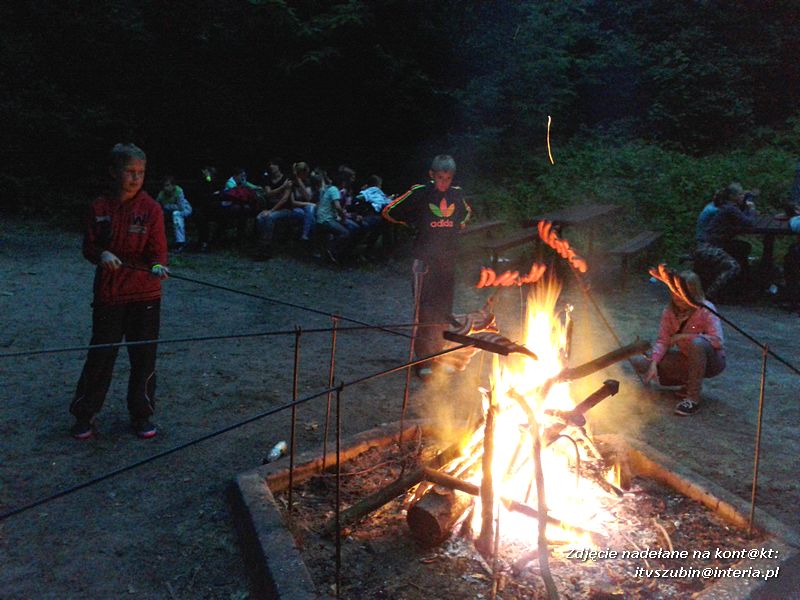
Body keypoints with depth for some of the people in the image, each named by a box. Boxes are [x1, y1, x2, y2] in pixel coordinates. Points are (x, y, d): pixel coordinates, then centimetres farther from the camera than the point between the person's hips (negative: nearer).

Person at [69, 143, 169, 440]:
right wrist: (101, 254, -19)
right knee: (100, 354, 7)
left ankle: (141, 415, 24)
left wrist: (157, 266, -31)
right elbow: (89, 247, 3)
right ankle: (84, 414, 24)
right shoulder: (99, 208, 1)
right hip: (108, 294, 1)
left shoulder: (151, 209, -4)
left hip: (145, 295, -1)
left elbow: (157, 249, -9)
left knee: (144, 357, 7)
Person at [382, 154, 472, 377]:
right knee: (425, 308, -7)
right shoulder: (420, 193, -7)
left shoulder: (457, 194, 6)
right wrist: (415, 225, 2)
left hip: (448, 259, 4)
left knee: (444, 309, 9)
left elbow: (467, 212, 29)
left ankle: (438, 355, 21)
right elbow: (389, 212, -1)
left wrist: (459, 225, 12)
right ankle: (423, 360, -1)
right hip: (426, 259, -4)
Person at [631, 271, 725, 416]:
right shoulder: (670, 311, -6)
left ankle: (693, 399, -28)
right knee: (639, 362, -10)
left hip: (711, 361, -5)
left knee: (697, 343, -42)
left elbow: (718, 340, -30)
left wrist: (684, 336, -29)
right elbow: (663, 341, -10)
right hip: (688, 359, 6)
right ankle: (689, 381, 5)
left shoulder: (706, 310, -21)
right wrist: (653, 363, -26)